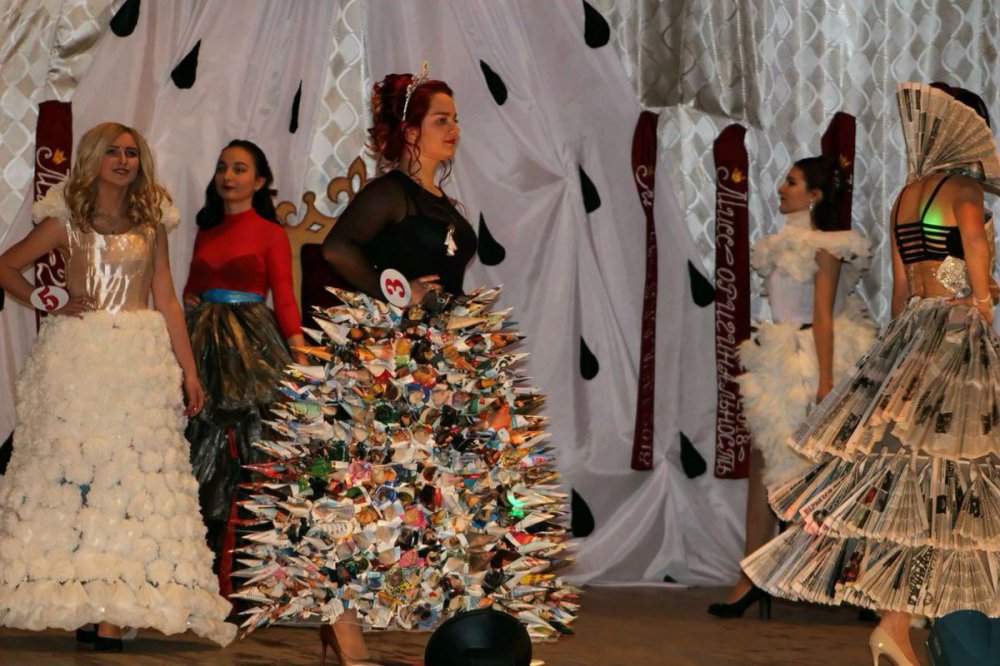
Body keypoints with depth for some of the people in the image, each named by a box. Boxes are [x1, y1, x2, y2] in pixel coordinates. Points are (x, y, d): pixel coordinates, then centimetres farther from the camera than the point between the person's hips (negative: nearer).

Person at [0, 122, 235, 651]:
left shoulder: (151, 222, 12)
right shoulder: (68, 220, 6)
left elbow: (166, 300, 12)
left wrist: (189, 369, 7)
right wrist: (50, 303, -3)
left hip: (141, 359, 2)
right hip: (78, 355, -2)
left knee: (130, 476, -5)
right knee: (69, 469, -6)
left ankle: (110, 611, -7)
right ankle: (70, 598, -3)